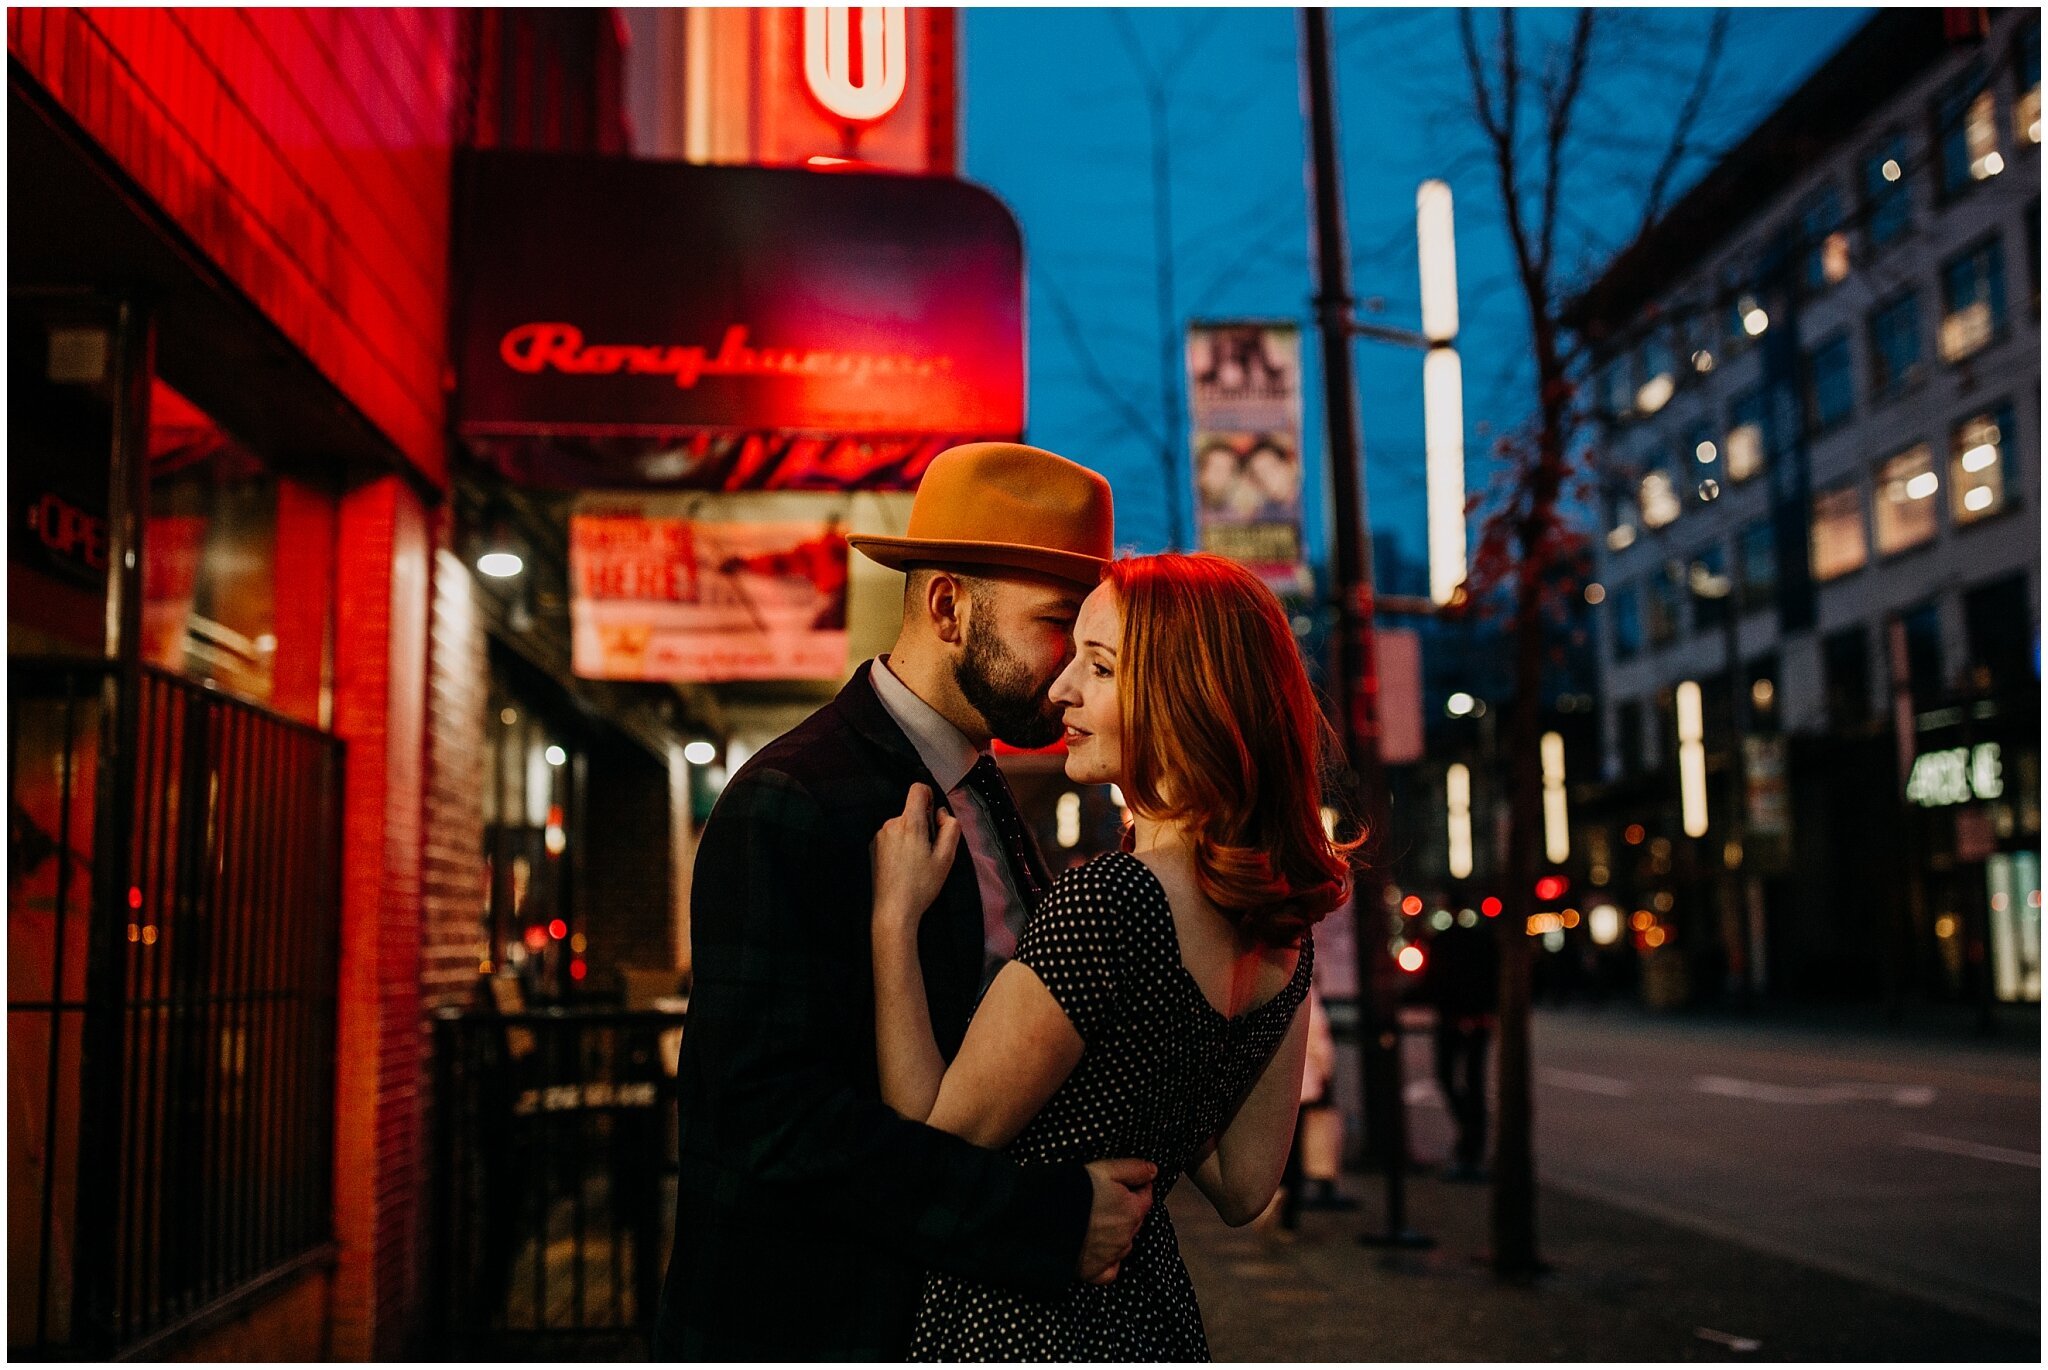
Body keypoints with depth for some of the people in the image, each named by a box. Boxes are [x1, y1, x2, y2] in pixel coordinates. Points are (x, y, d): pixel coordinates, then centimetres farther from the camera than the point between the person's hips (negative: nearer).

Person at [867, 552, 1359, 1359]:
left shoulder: (1102, 905, -27)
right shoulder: (1283, 923, -2)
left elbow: (937, 1136, -18)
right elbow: (1242, 1187, 6)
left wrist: (896, 917, -14)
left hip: (1013, 1326, -7)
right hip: (1152, 1313, 7)